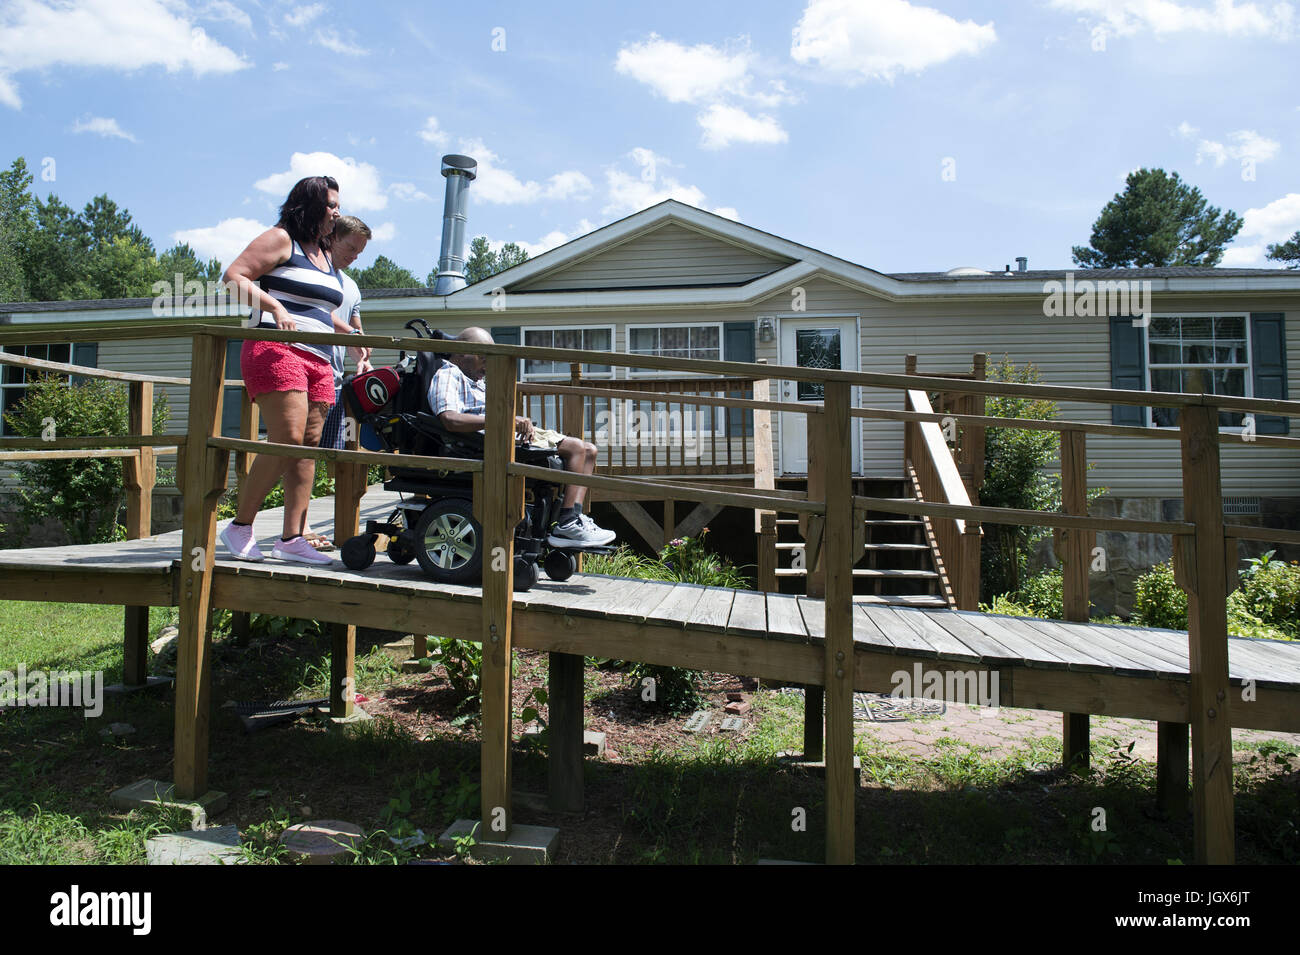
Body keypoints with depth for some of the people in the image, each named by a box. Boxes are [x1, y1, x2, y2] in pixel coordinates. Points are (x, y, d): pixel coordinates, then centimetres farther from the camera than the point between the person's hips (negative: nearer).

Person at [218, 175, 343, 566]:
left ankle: (292, 539, 0)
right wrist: (275, 307, -18)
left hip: (318, 360, 8)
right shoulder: (280, 239, 2)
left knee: (309, 446, -1)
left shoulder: (325, 255, 26)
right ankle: (240, 526, -5)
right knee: (287, 439, -19)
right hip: (277, 351, -8)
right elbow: (233, 276, -8)